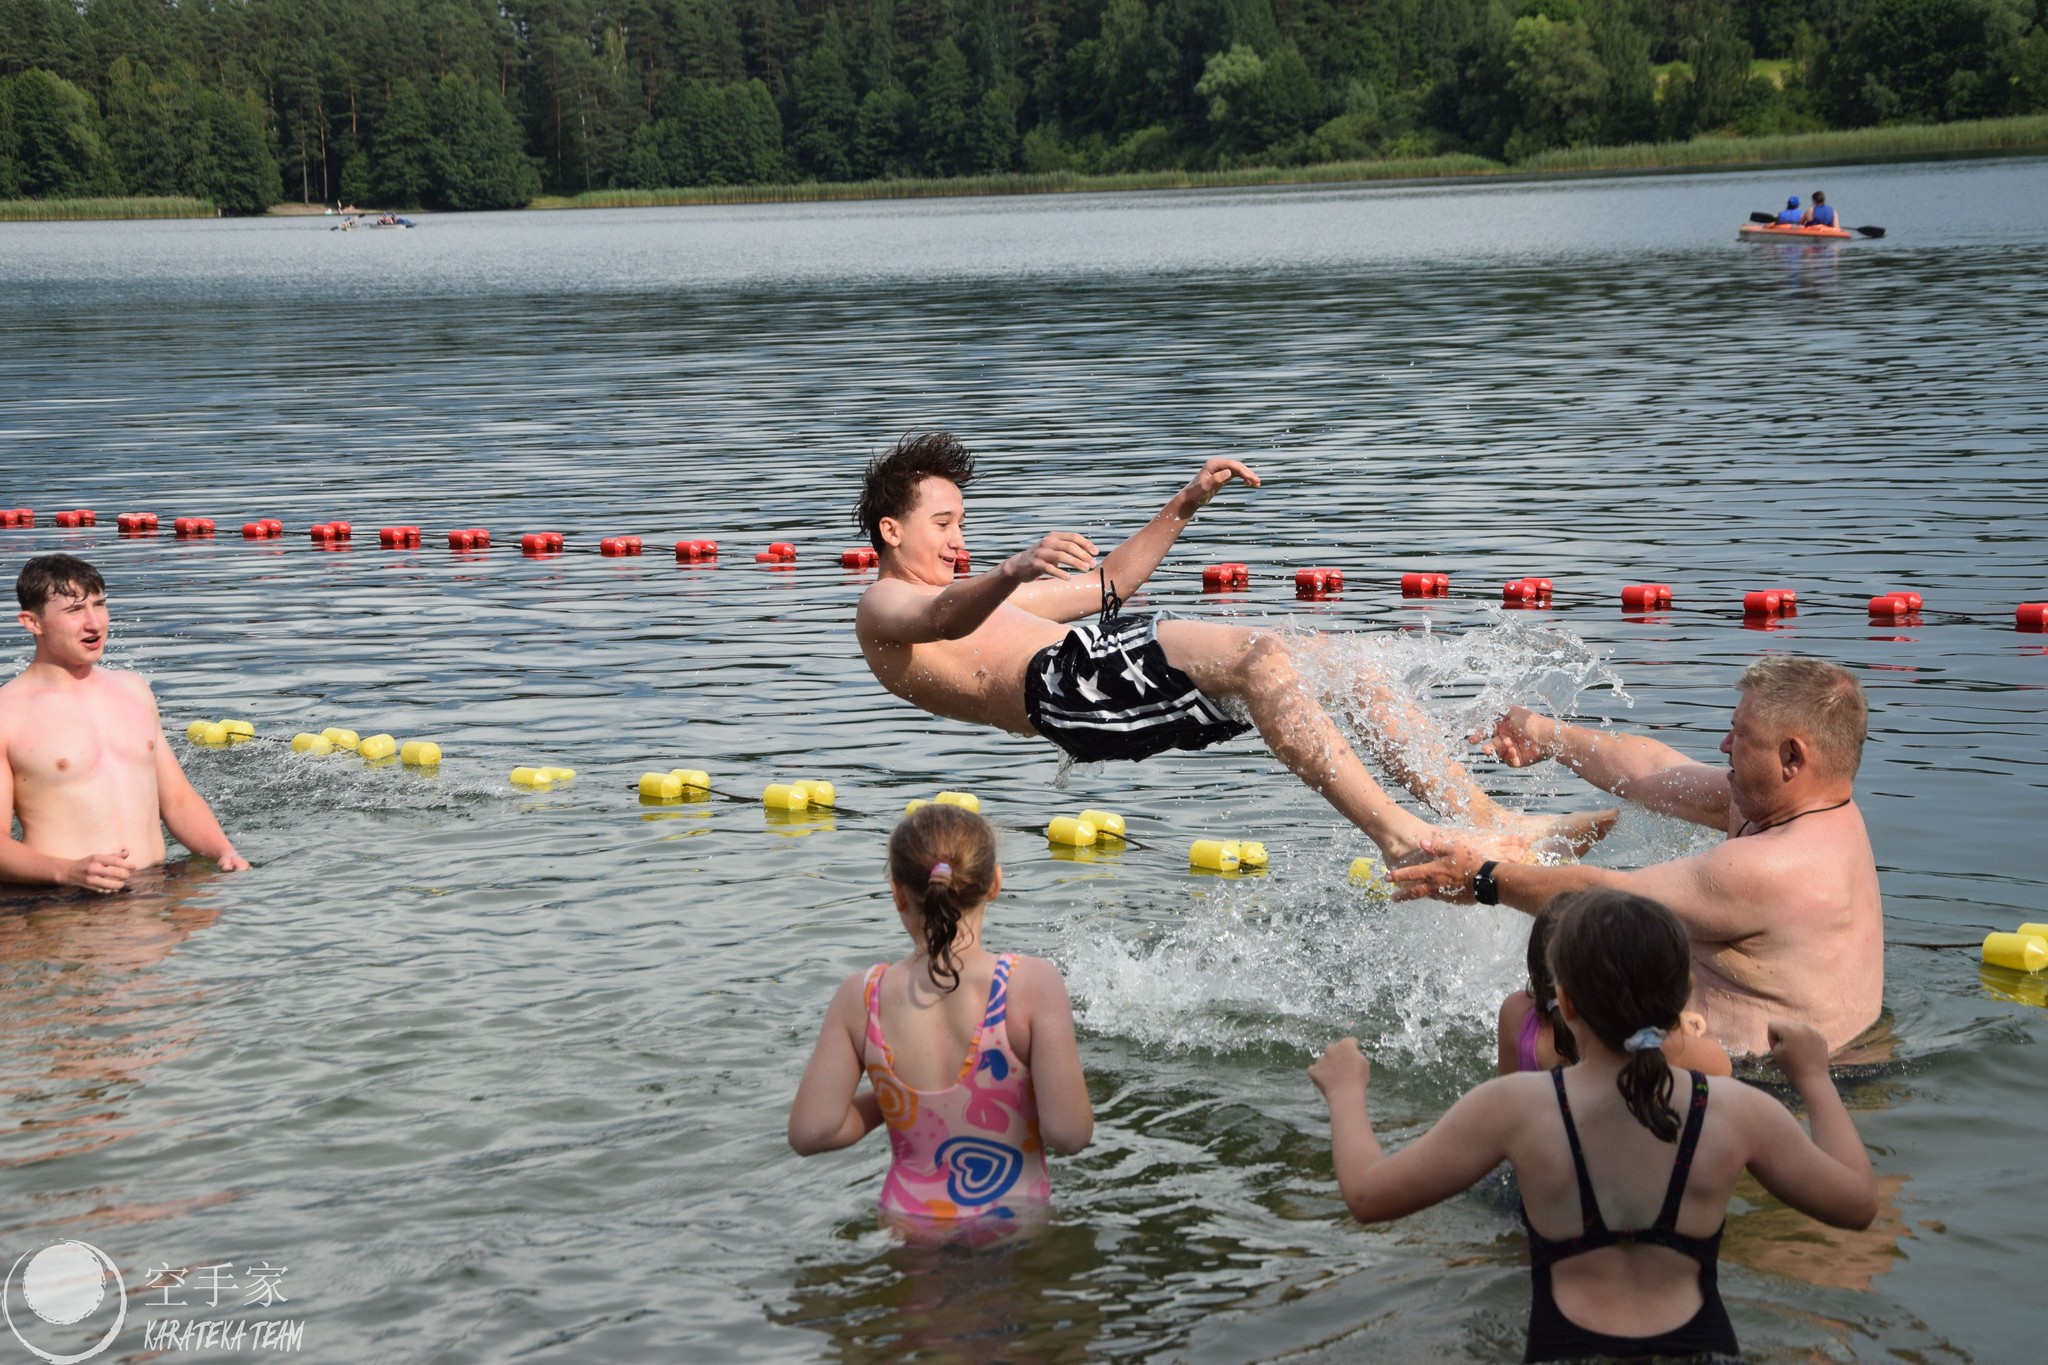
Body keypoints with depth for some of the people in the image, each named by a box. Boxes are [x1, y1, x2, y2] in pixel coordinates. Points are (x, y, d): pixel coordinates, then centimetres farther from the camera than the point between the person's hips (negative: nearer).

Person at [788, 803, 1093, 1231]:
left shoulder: (860, 997, -7)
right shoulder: (1033, 983, -14)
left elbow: (810, 1134, -6)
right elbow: (1069, 1133, -16)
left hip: (908, 1225, 3)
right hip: (1014, 1225, -3)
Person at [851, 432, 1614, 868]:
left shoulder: (973, 595, 37)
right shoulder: (883, 610, 10)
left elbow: (1107, 584, 38)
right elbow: (943, 622, -17)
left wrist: (1185, 506, 27)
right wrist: (1015, 572, -38)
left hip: (1110, 672, 9)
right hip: (1066, 683, -9)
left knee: (1333, 660, -4)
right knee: (1264, 659, -29)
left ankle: (1489, 821, -11)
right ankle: (1397, 837, -40)